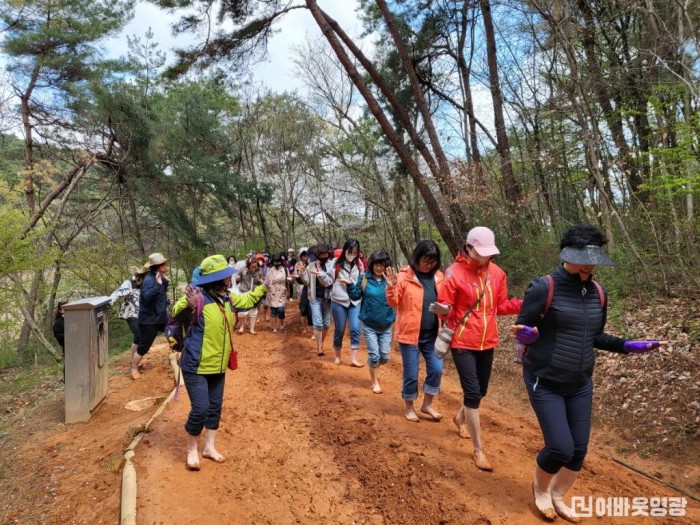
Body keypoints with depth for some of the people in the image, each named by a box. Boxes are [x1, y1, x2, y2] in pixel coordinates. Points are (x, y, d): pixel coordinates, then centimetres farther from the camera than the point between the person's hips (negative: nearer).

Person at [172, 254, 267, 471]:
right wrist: (189, 306, -48)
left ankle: (210, 447, 33)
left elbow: (247, 300, 21)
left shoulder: (227, 299, 3)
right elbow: (176, 315, -28)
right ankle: (192, 449, 19)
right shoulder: (199, 298, -21)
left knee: (215, 407, 16)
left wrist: (264, 286, 19)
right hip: (196, 366, -8)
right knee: (200, 408, -6)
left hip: (217, 366, 8)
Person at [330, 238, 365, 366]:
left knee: (355, 329, -6)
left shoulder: (359, 265, 5)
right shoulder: (336, 264, -7)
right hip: (338, 302, -2)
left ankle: (353, 359, 3)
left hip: (355, 302, 3)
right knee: (339, 330, 8)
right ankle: (337, 356, 27)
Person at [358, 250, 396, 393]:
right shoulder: (365, 278, -8)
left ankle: (375, 367, 44)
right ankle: (375, 383, 23)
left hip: (386, 325, 1)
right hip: (369, 324, -1)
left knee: (385, 356, 9)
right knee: (374, 354, 0)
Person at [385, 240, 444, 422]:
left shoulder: (439, 277, 4)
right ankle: (409, 408, 27)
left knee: (436, 370, 5)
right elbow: (393, 303, -8)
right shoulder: (405, 276, -9)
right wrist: (392, 286, -25)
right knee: (411, 374, 5)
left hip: (433, 334, 4)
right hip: (410, 333, -4)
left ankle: (427, 405, 28)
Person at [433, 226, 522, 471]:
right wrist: (443, 310, -35)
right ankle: (478, 450, 8)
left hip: (487, 342, 6)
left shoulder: (497, 273, 0)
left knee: (480, 390, 19)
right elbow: (446, 307, -12)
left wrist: (525, 304, -8)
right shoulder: (454, 273, -15)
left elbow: (501, 305, 7)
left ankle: (460, 417, 50)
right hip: (463, 343, -5)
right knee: (472, 393, -5)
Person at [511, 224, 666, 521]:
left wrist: (628, 346, 2)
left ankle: (557, 496, 38)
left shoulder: (598, 293, 2)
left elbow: (594, 337, 14)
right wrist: (525, 334, -35)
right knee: (560, 448, -8)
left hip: (580, 384, 6)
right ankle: (540, 488, 26)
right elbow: (523, 332, -12)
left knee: (579, 450, 10)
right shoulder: (543, 288, -17)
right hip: (545, 383, -6)